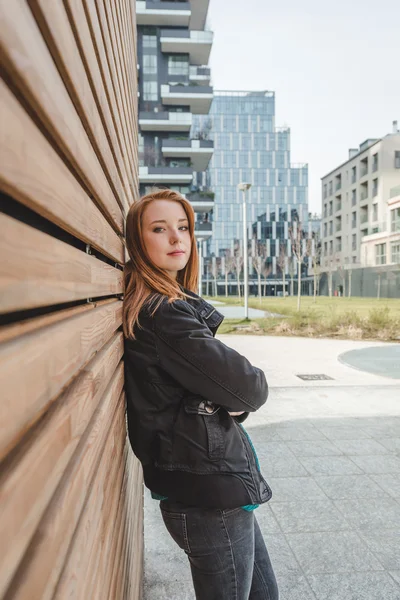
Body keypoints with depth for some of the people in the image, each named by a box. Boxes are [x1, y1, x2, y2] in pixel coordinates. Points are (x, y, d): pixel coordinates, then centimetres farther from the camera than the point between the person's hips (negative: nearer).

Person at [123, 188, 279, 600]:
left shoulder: (174, 304, 8)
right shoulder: (163, 314, -22)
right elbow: (247, 388, -23)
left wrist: (235, 402, -11)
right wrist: (250, 393, -1)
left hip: (213, 483, 9)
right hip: (210, 491, -9)